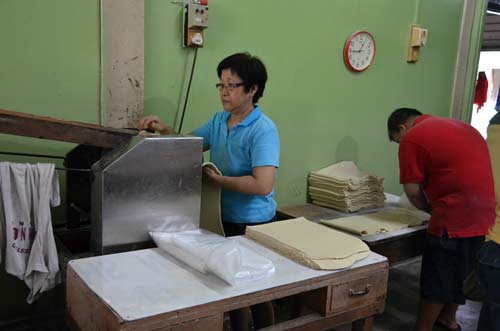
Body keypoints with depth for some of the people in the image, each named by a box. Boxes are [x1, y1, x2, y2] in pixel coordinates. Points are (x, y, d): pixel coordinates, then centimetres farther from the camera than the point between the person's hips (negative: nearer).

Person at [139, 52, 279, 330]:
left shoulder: (263, 130, -20)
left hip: (254, 226, -7)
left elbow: (262, 185, -29)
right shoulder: (219, 120, 3)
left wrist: (217, 179, -22)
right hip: (225, 221, 7)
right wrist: (165, 130, -6)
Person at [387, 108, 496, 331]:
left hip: (454, 220, -8)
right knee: (457, 274, 23)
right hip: (484, 216, 8)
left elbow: (413, 193, -7)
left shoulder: (411, 139, -6)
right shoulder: (463, 126, 19)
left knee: (436, 280, 5)